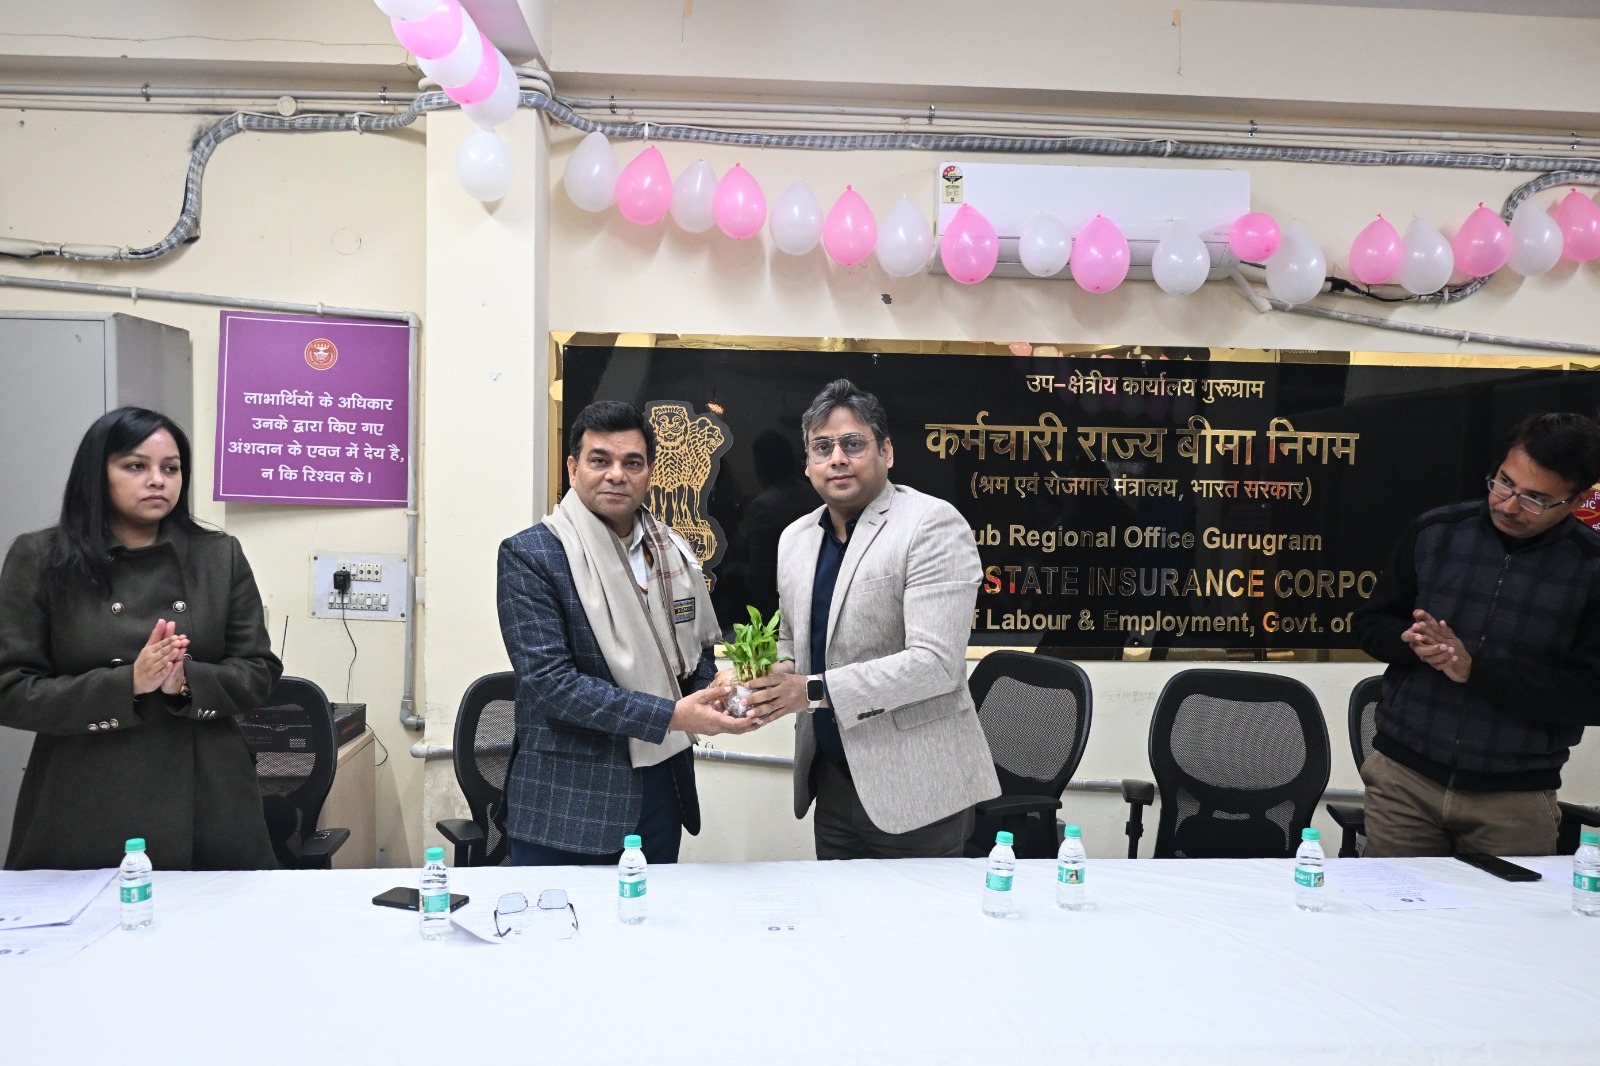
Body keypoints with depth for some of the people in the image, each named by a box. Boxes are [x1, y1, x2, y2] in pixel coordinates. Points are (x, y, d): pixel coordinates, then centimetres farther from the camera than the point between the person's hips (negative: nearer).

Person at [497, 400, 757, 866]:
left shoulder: (674, 553, 7)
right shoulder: (529, 555, -10)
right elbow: (550, 682, -18)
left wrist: (715, 695, -6)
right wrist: (672, 715, -22)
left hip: (662, 789, 5)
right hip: (566, 807, -5)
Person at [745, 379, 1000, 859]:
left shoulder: (933, 525, -14)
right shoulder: (794, 538, 8)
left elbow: (937, 661, -22)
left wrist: (815, 690, -23)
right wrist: (779, 675, -2)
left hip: (915, 791, -6)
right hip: (830, 779, 6)